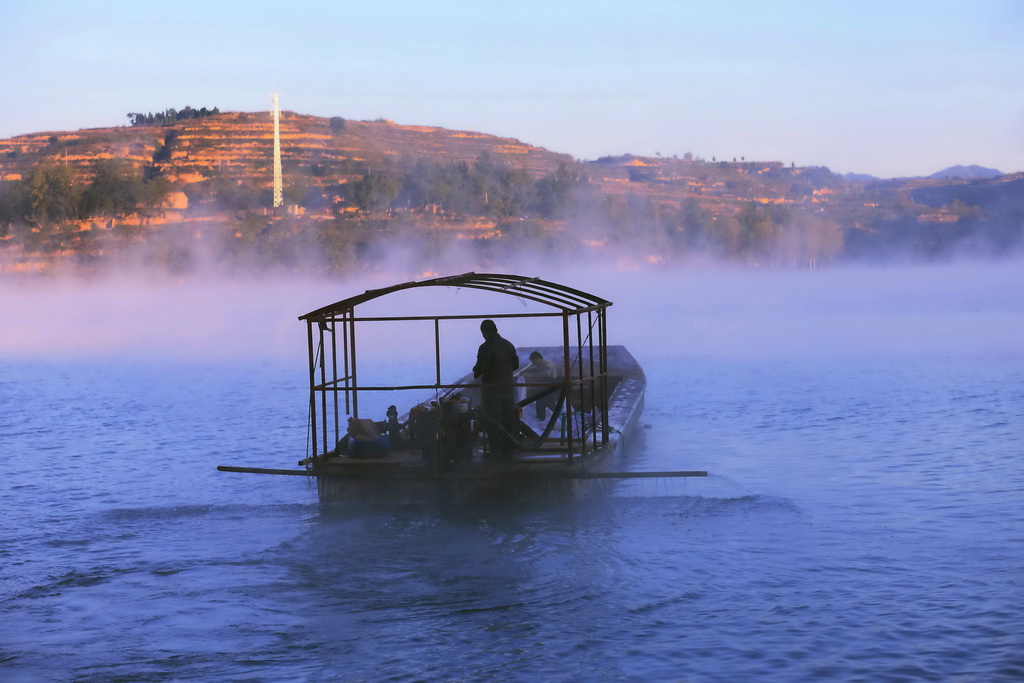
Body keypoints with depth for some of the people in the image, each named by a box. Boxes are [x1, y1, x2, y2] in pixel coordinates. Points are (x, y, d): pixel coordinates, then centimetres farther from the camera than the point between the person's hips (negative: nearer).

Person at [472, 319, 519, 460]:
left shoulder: (485, 348, -15)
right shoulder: (509, 345, 3)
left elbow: (479, 368, -16)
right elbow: (516, 365, 13)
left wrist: (475, 372, 6)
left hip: (492, 389, -5)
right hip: (508, 387, 5)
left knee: (494, 422, 1)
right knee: (509, 420, 11)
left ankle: (496, 453, 2)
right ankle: (508, 452, 16)